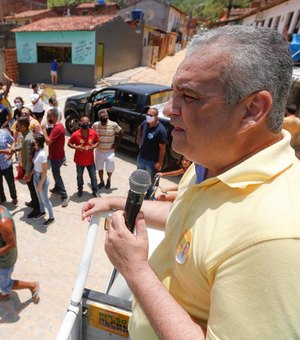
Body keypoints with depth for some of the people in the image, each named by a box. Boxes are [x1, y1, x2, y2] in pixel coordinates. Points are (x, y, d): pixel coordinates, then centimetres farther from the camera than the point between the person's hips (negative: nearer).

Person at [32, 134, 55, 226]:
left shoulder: (42, 154, -27)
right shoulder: (36, 151, 0)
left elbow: (45, 171, -24)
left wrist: (40, 184, -19)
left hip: (41, 178, -8)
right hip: (35, 177, 8)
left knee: (45, 199, 6)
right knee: (39, 196, 25)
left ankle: (51, 217, 22)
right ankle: (42, 211, 46)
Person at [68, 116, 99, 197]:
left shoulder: (94, 133, -12)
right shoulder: (75, 134, -16)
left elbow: (97, 141, 4)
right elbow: (69, 143, -5)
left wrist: (94, 146, -17)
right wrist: (76, 147, -24)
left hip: (90, 160, 1)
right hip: (79, 160, 0)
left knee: (93, 176, 11)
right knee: (79, 176, 19)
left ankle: (95, 191, 29)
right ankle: (80, 189, 43)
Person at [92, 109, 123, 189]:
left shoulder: (114, 125, -15)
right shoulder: (95, 125, -9)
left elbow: (121, 132, -1)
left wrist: (117, 142, -4)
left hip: (109, 151, -2)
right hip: (99, 151, 2)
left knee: (109, 168, 3)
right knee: (99, 167, 14)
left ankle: (109, 180, 35)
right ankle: (101, 182, 36)